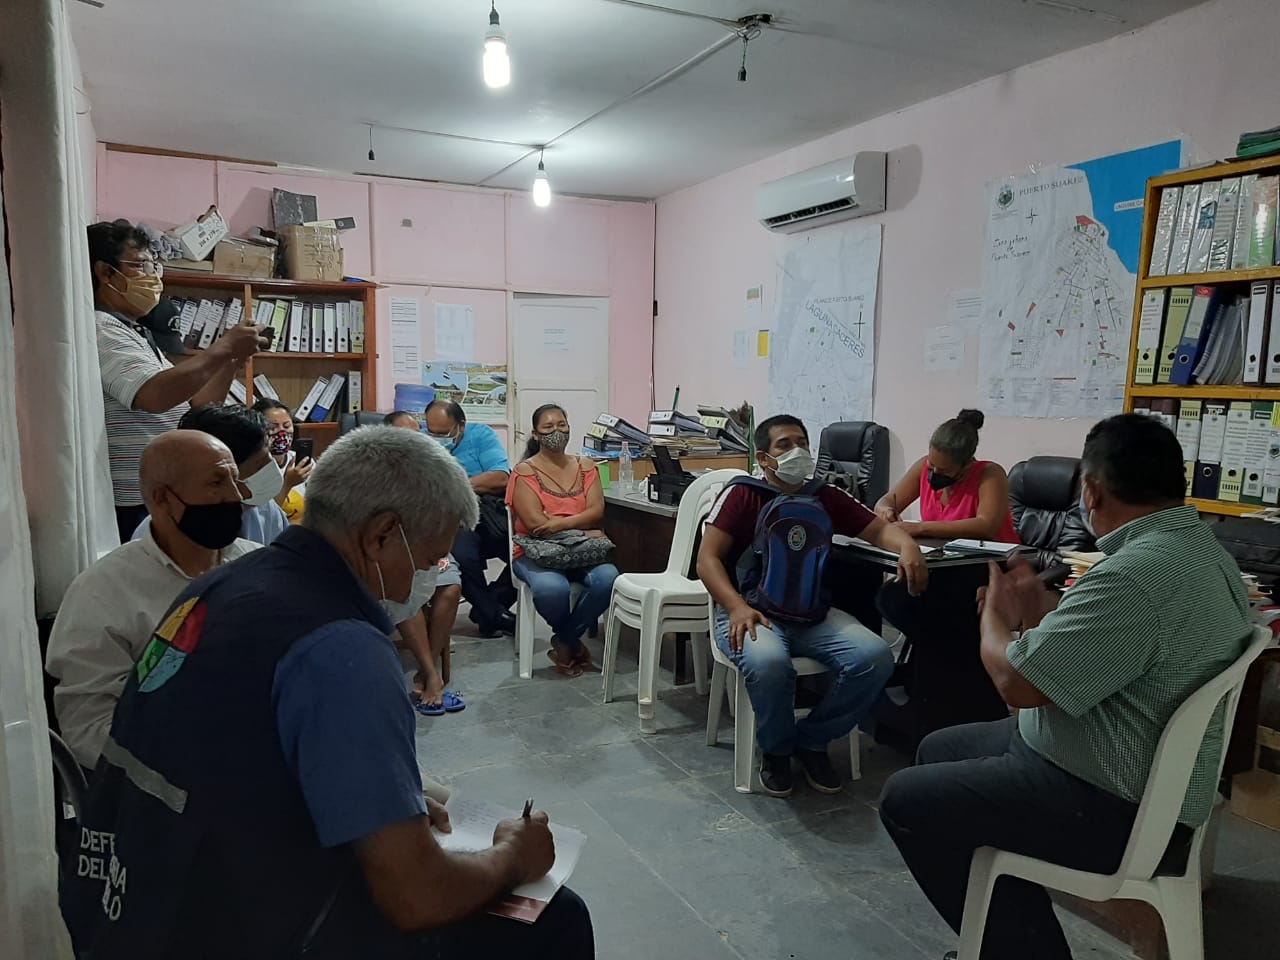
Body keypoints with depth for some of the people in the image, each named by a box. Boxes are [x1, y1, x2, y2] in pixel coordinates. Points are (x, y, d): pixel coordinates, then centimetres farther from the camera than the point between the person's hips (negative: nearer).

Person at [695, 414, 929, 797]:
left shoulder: (825, 497, 10)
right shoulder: (743, 495, -3)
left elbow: (879, 528, 13)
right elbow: (707, 559, -9)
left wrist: (908, 546, -11)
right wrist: (737, 607, -26)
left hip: (812, 615, 5)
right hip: (751, 612, -4)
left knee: (875, 657, -20)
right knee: (768, 662, -37)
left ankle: (812, 741, 5)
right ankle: (776, 750, -2)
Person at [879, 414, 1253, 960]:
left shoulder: (1137, 574, -31)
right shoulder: (1199, 550, 4)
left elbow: (1017, 682, -26)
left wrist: (996, 616, -7)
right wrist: (1040, 609, 11)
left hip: (1113, 809, -10)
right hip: (1135, 774, 11)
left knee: (906, 800, -5)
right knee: (938, 752, 18)